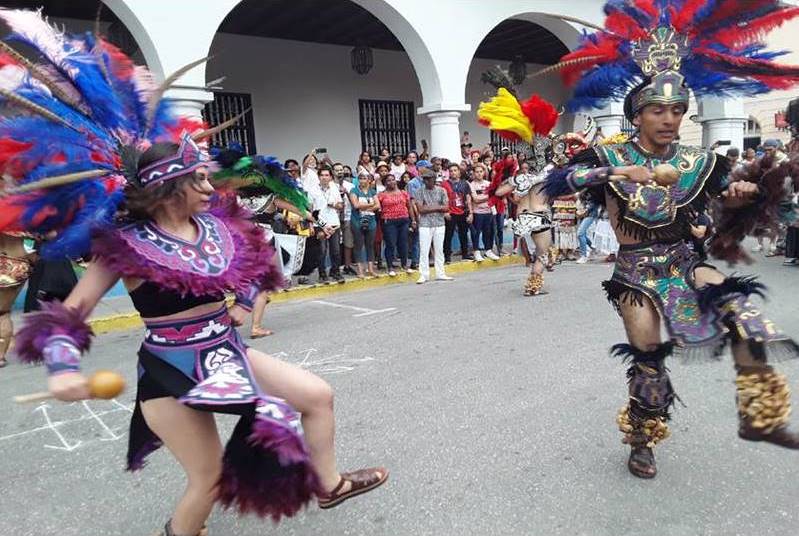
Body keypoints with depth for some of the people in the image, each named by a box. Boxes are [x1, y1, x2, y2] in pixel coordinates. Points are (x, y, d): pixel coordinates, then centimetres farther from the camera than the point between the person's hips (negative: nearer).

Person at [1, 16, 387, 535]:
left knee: (319, 395, 7)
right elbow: (67, 314, -13)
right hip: (170, 373, -6)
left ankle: (328, 484, 30)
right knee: (210, 477, 3)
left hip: (227, 353, 6)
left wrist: (244, 301, 5)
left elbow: (255, 254, 19)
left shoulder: (214, 221, -1)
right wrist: (63, 368, -31)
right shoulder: (124, 245, -17)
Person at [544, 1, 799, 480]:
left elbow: (735, 202, 9)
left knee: (741, 309, -22)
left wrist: (745, 192, -15)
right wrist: (611, 173, -35)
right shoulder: (611, 158, -9)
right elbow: (555, 184, -22)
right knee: (648, 357, 0)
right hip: (636, 271, -3)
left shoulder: (698, 162, 2)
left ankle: (759, 416, -5)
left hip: (683, 261, 3)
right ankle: (642, 441, 26)